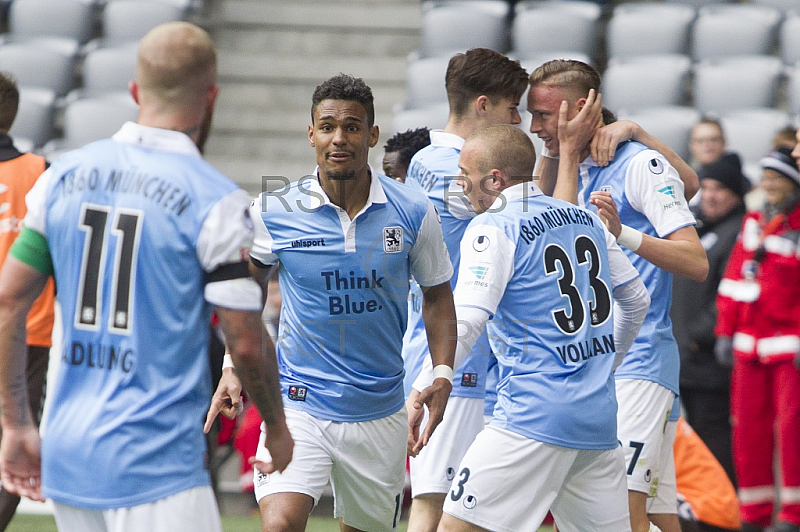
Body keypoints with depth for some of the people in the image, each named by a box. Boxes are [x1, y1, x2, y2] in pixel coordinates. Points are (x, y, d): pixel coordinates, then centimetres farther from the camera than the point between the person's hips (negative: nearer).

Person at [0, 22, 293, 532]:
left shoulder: (64, 176, 6)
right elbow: (246, 342, -8)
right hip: (155, 468, -6)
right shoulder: (216, 201, -10)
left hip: (66, 453, 6)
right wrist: (277, 427, 10)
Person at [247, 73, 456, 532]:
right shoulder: (274, 213, -6)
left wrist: (443, 373, 0)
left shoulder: (414, 213, -4)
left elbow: (437, 293, 11)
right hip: (299, 404, -2)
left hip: (380, 412, 2)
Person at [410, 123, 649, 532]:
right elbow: (636, 300, 24)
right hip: (600, 414, 8)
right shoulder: (586, 219, 15)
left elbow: (464, 325, -17)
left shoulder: (493, 229, -6)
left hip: (535, 417, -7)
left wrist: (420, 392, -15)